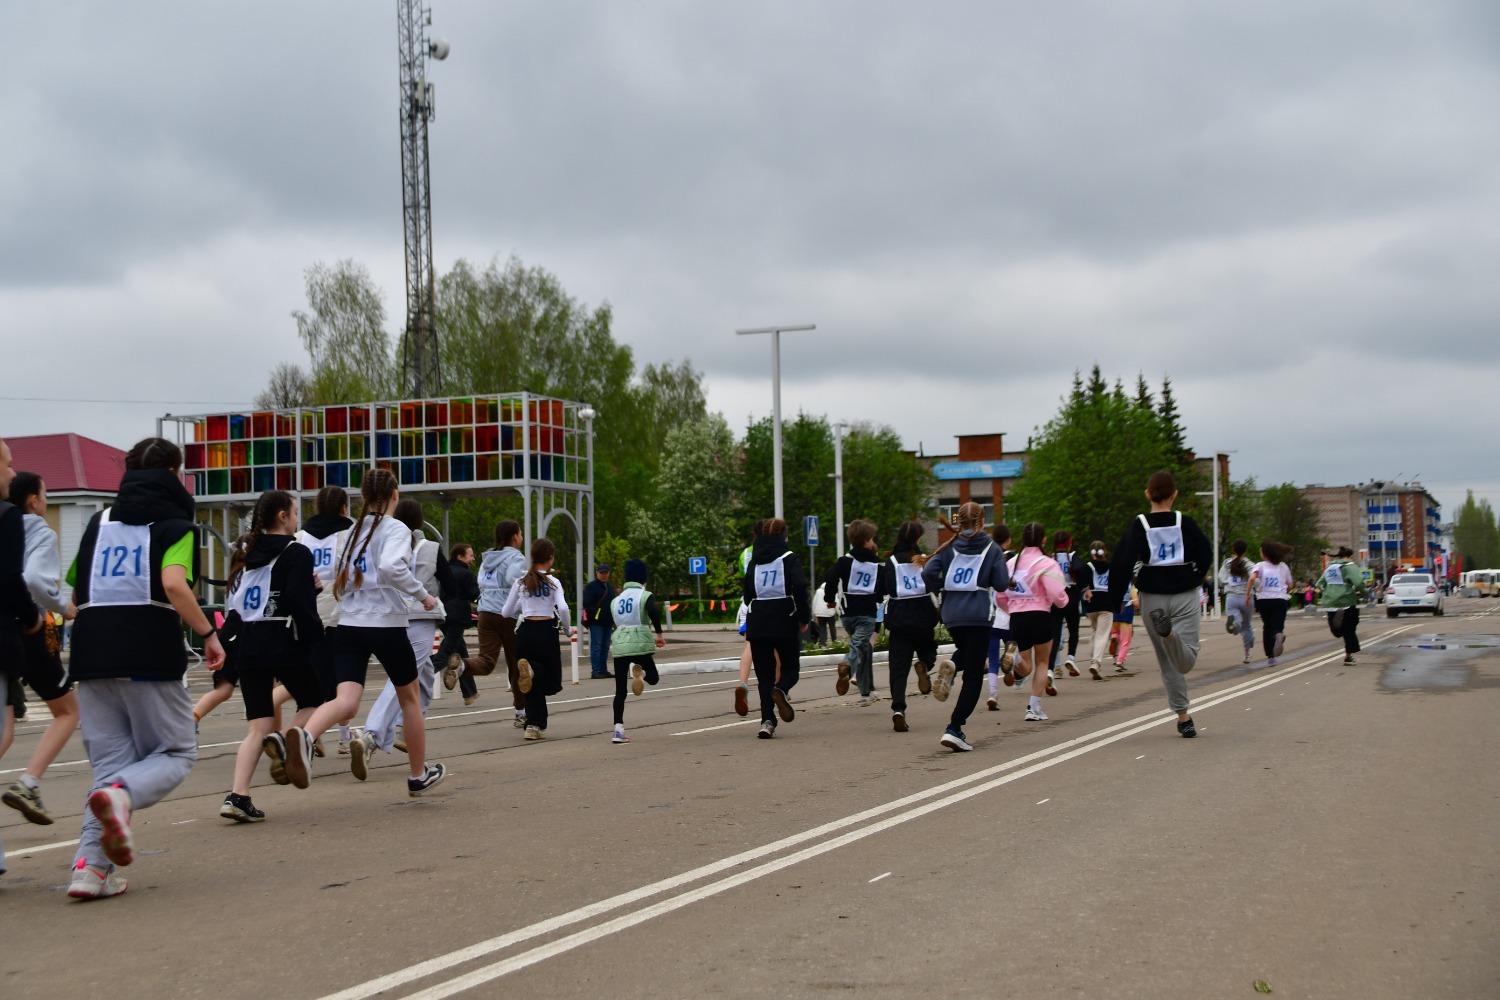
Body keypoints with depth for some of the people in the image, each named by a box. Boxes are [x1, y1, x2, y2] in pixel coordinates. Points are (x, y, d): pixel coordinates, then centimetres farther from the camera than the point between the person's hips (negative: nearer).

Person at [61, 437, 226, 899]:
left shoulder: (99, 522, 17)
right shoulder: (175, 525, 1)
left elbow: (76, 593, 18)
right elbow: (173, 584, -17)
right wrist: (208, 633, -10)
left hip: (91, 656, 5)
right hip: (151, 658, -5)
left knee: (111, 764, 12)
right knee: (175, 754, 8)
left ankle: (91, 865, -4)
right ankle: (121, 796, -24)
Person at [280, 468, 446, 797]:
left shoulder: (353, 531, 13)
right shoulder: (396, 529, -5)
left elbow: (338, 582, 15)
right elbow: (391, 567, -25)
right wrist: (423, 595, -14)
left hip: (348, 625, 4)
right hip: (386, 625, -4)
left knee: (346, 700, -11)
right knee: (410, 697, 17)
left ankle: (304, 736, -44)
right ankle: (418, 776, 28)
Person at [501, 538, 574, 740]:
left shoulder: (521, 582, 8)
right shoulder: (553, 582, -1)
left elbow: (506, 612, 11)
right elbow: (562, 608, -16)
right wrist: (568, 629, 0)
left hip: (525, 632, 4)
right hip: (546, 631, -4)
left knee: (533, 685, 13)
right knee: (551, 678, 5)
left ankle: (534, 725, 1)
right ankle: (533, 670, -28)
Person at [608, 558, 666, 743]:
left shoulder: (616, 599, 15)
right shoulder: (645, 596, 0)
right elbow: (654, 612, -19)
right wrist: (658, 634, -10)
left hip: (619, 645, 4)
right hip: (640, 643, -4)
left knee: (620, 690, 6)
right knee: (653, 678, 16)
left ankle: (618, 729, -6)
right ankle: (640, 672, -20)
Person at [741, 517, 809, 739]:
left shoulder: (754, 561, 11)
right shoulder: (789, 558, -2)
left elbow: (746, 592, 10)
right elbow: (800, 587, -15)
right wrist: (804, 617, -7)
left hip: (757, 622, 3)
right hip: (784, 621, -3)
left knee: (764, 673, 8)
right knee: (791, 667, 11)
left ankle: (767, 721, -5)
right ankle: (781, 690, -23)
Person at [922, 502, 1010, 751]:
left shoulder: (949, 548, 6)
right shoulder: (992, 549, -1)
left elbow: (928, 573, -7)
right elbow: (1001, 584, -6)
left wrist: (942, 588, 11)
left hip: (951, 615, 4)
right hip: (978, 615, -3)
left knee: (965, 651, 33)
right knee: (973, 676, 1)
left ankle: (950, 666, -4)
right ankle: (954, 729, -9)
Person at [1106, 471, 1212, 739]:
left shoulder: (1139, 526, -4)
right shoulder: (1185, 523, -2)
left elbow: (1122, 563, -9)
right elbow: (1206, 557, -1)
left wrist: (1116, 599, -2)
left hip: (1152, 598, 1)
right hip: (1184, 596, -1)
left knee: (1167, 662, 12)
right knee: (1186, 661, -5)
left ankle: (1183, 717, 9)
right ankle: (1170, 632, -37)